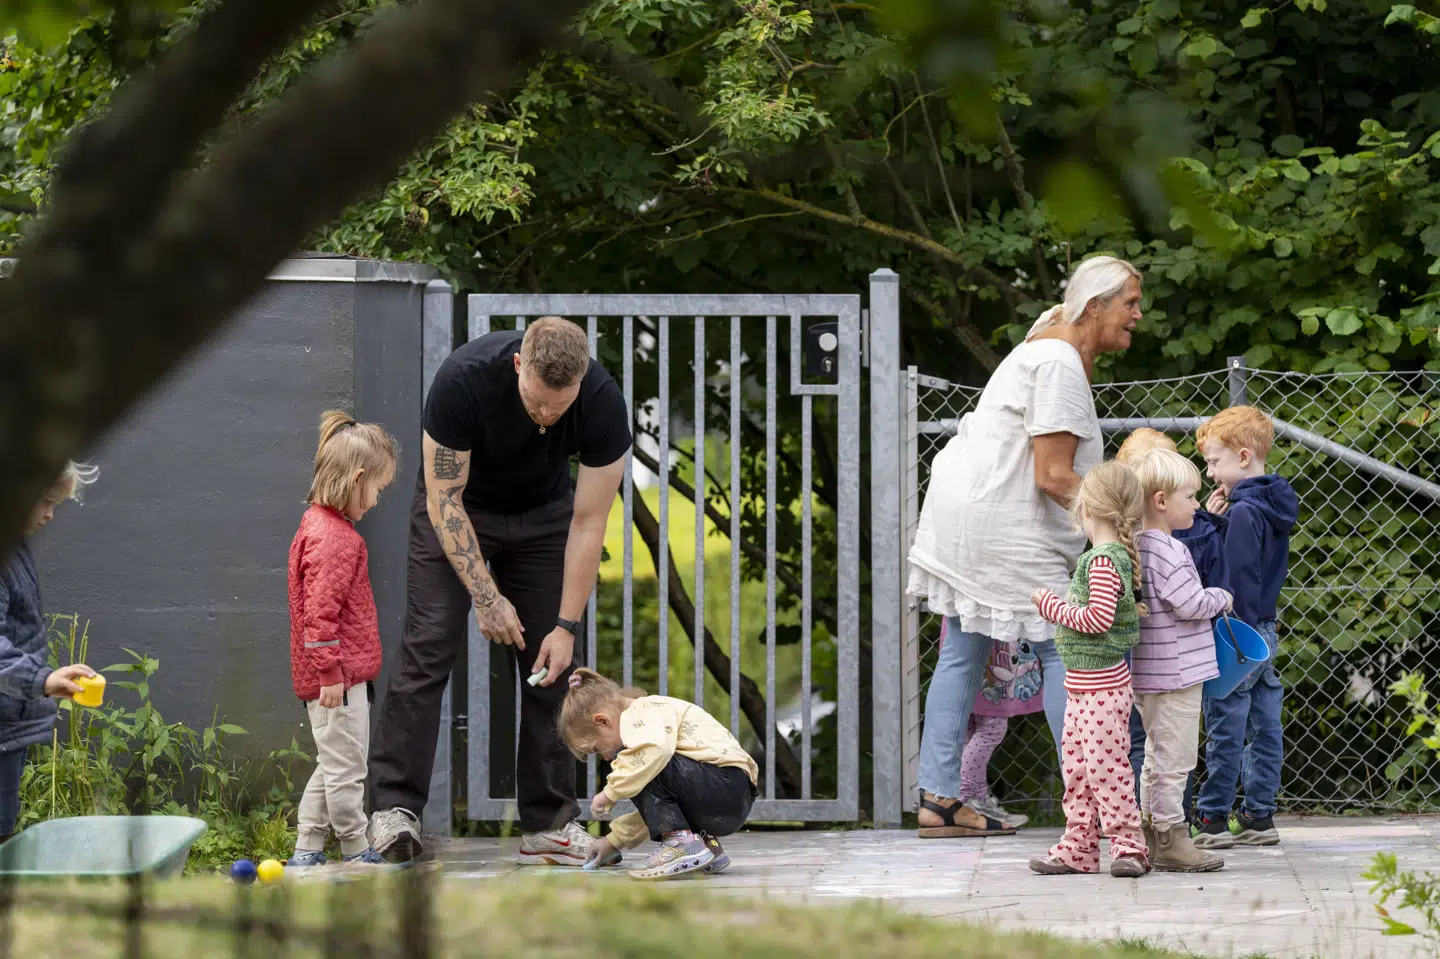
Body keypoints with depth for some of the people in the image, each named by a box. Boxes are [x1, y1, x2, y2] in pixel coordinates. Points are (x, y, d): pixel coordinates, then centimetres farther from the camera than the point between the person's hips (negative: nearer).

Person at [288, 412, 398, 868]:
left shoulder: (320, 523, 15)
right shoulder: (333, 537, -19)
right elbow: (320, 612, -24)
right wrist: (330, 673, -23)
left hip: (338, 673, 11)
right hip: (338, 675, -11)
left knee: (332, 766, 16)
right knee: (345, 767, -2)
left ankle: (306, 852, 19)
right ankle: (357, 854, 5)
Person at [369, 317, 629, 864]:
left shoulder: (603, 404, -30)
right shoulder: (465, 379, -36)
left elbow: (588, 522, -21)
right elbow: (444, 500, -25)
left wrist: (568, 626, -23)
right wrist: (486, 597, -27)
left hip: (543, 514, 2)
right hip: (459, 506, -2)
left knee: (548, 664, -5)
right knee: (428, 648, -14)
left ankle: (548, 822, 1)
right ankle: (395, 809, -13)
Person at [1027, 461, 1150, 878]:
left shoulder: (1104, 561, -19)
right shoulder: (1115, 556, 11)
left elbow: (1098, 618, -25)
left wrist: (1052, 606, -15)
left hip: (1103, 685, -10)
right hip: (1081, 684, 10)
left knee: (1106, 765, -5)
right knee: (1076, 766, 12)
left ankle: (1128, 844, 2)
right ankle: (1078, 847, 17)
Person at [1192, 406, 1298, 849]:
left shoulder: (1244, 511, -18)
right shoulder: (1273, 505, 10)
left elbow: (1238, 579, -20)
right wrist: (1212, 522, 0)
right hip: (1266, 630, 9)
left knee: (1225, 730, -3)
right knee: (1264, 727, 10)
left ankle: (1213, 820, 2)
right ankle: (1260, 816, 14)